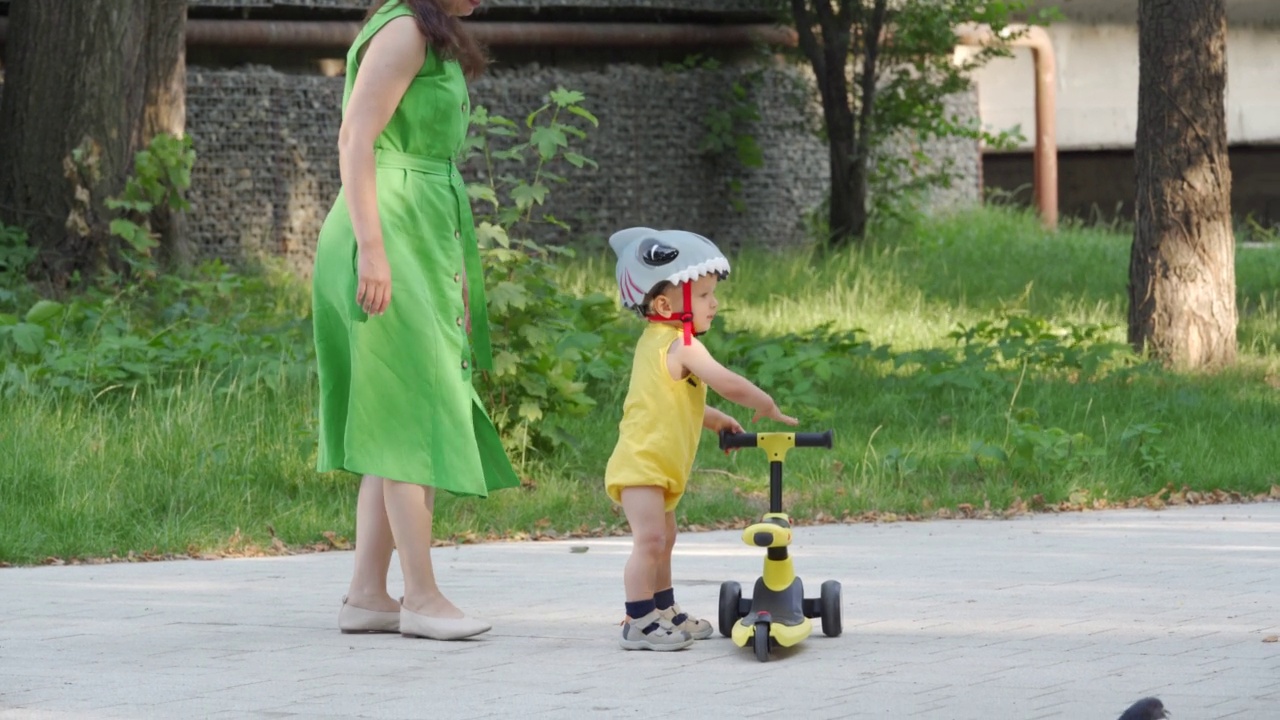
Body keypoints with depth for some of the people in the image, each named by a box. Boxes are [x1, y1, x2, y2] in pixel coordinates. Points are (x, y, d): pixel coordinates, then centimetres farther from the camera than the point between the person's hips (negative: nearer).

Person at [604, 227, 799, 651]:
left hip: (655, 465, 11)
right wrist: (767, 406, -11)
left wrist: (713, 420, 18)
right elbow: (728, 384, -26)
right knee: (650, 540, -16)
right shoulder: (682, 345, -19)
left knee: (663, 541, 21)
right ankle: (639, 624, -16)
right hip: (641, 465, -11)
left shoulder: (656, 341, 14)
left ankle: (666, 614, 32)